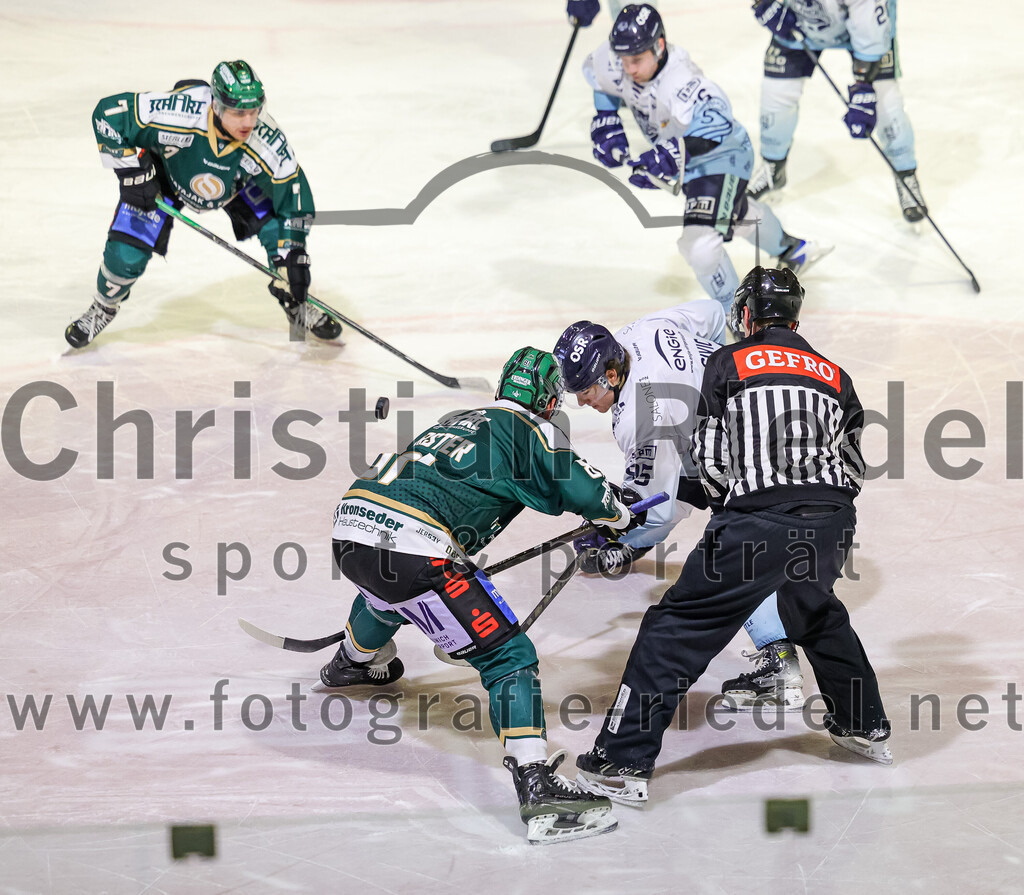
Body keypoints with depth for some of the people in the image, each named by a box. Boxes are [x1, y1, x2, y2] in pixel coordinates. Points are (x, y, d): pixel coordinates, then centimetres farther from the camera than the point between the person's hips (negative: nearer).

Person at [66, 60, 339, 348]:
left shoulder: (268, 143, -36)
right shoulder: (177, 113, -44)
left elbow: (293, 198, -22)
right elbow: (108, 111, -33)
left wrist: (294, 260, -25)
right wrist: (131, 170, -30)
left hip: (234, 181, 2)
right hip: (163, 172, -2)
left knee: (277, 227, -12)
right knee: (128, 253, -13)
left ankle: (297, 307, 16)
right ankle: (103, 307, 21)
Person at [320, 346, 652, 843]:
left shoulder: (460, 419, 28)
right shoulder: (531, 430, 5)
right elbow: (586, 491, -1)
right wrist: (622, 518, 20)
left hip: (350, 523, 8)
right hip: (410, 546, -8)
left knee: (391, 590, 43)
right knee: (508, 657, -5)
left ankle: (353, 661, 72)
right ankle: (538, 791, -18)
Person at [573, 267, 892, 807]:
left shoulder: (729, 363, 7)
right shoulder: (833, 374, 20)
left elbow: (712, 456, 3)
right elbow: (852, 464, 19)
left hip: (757, 522, -5)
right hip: (831, 521, 5)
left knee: (680, 628, -1)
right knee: (817, 614, 34)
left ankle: (623, 763, -7)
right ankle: (865, 729, 42)